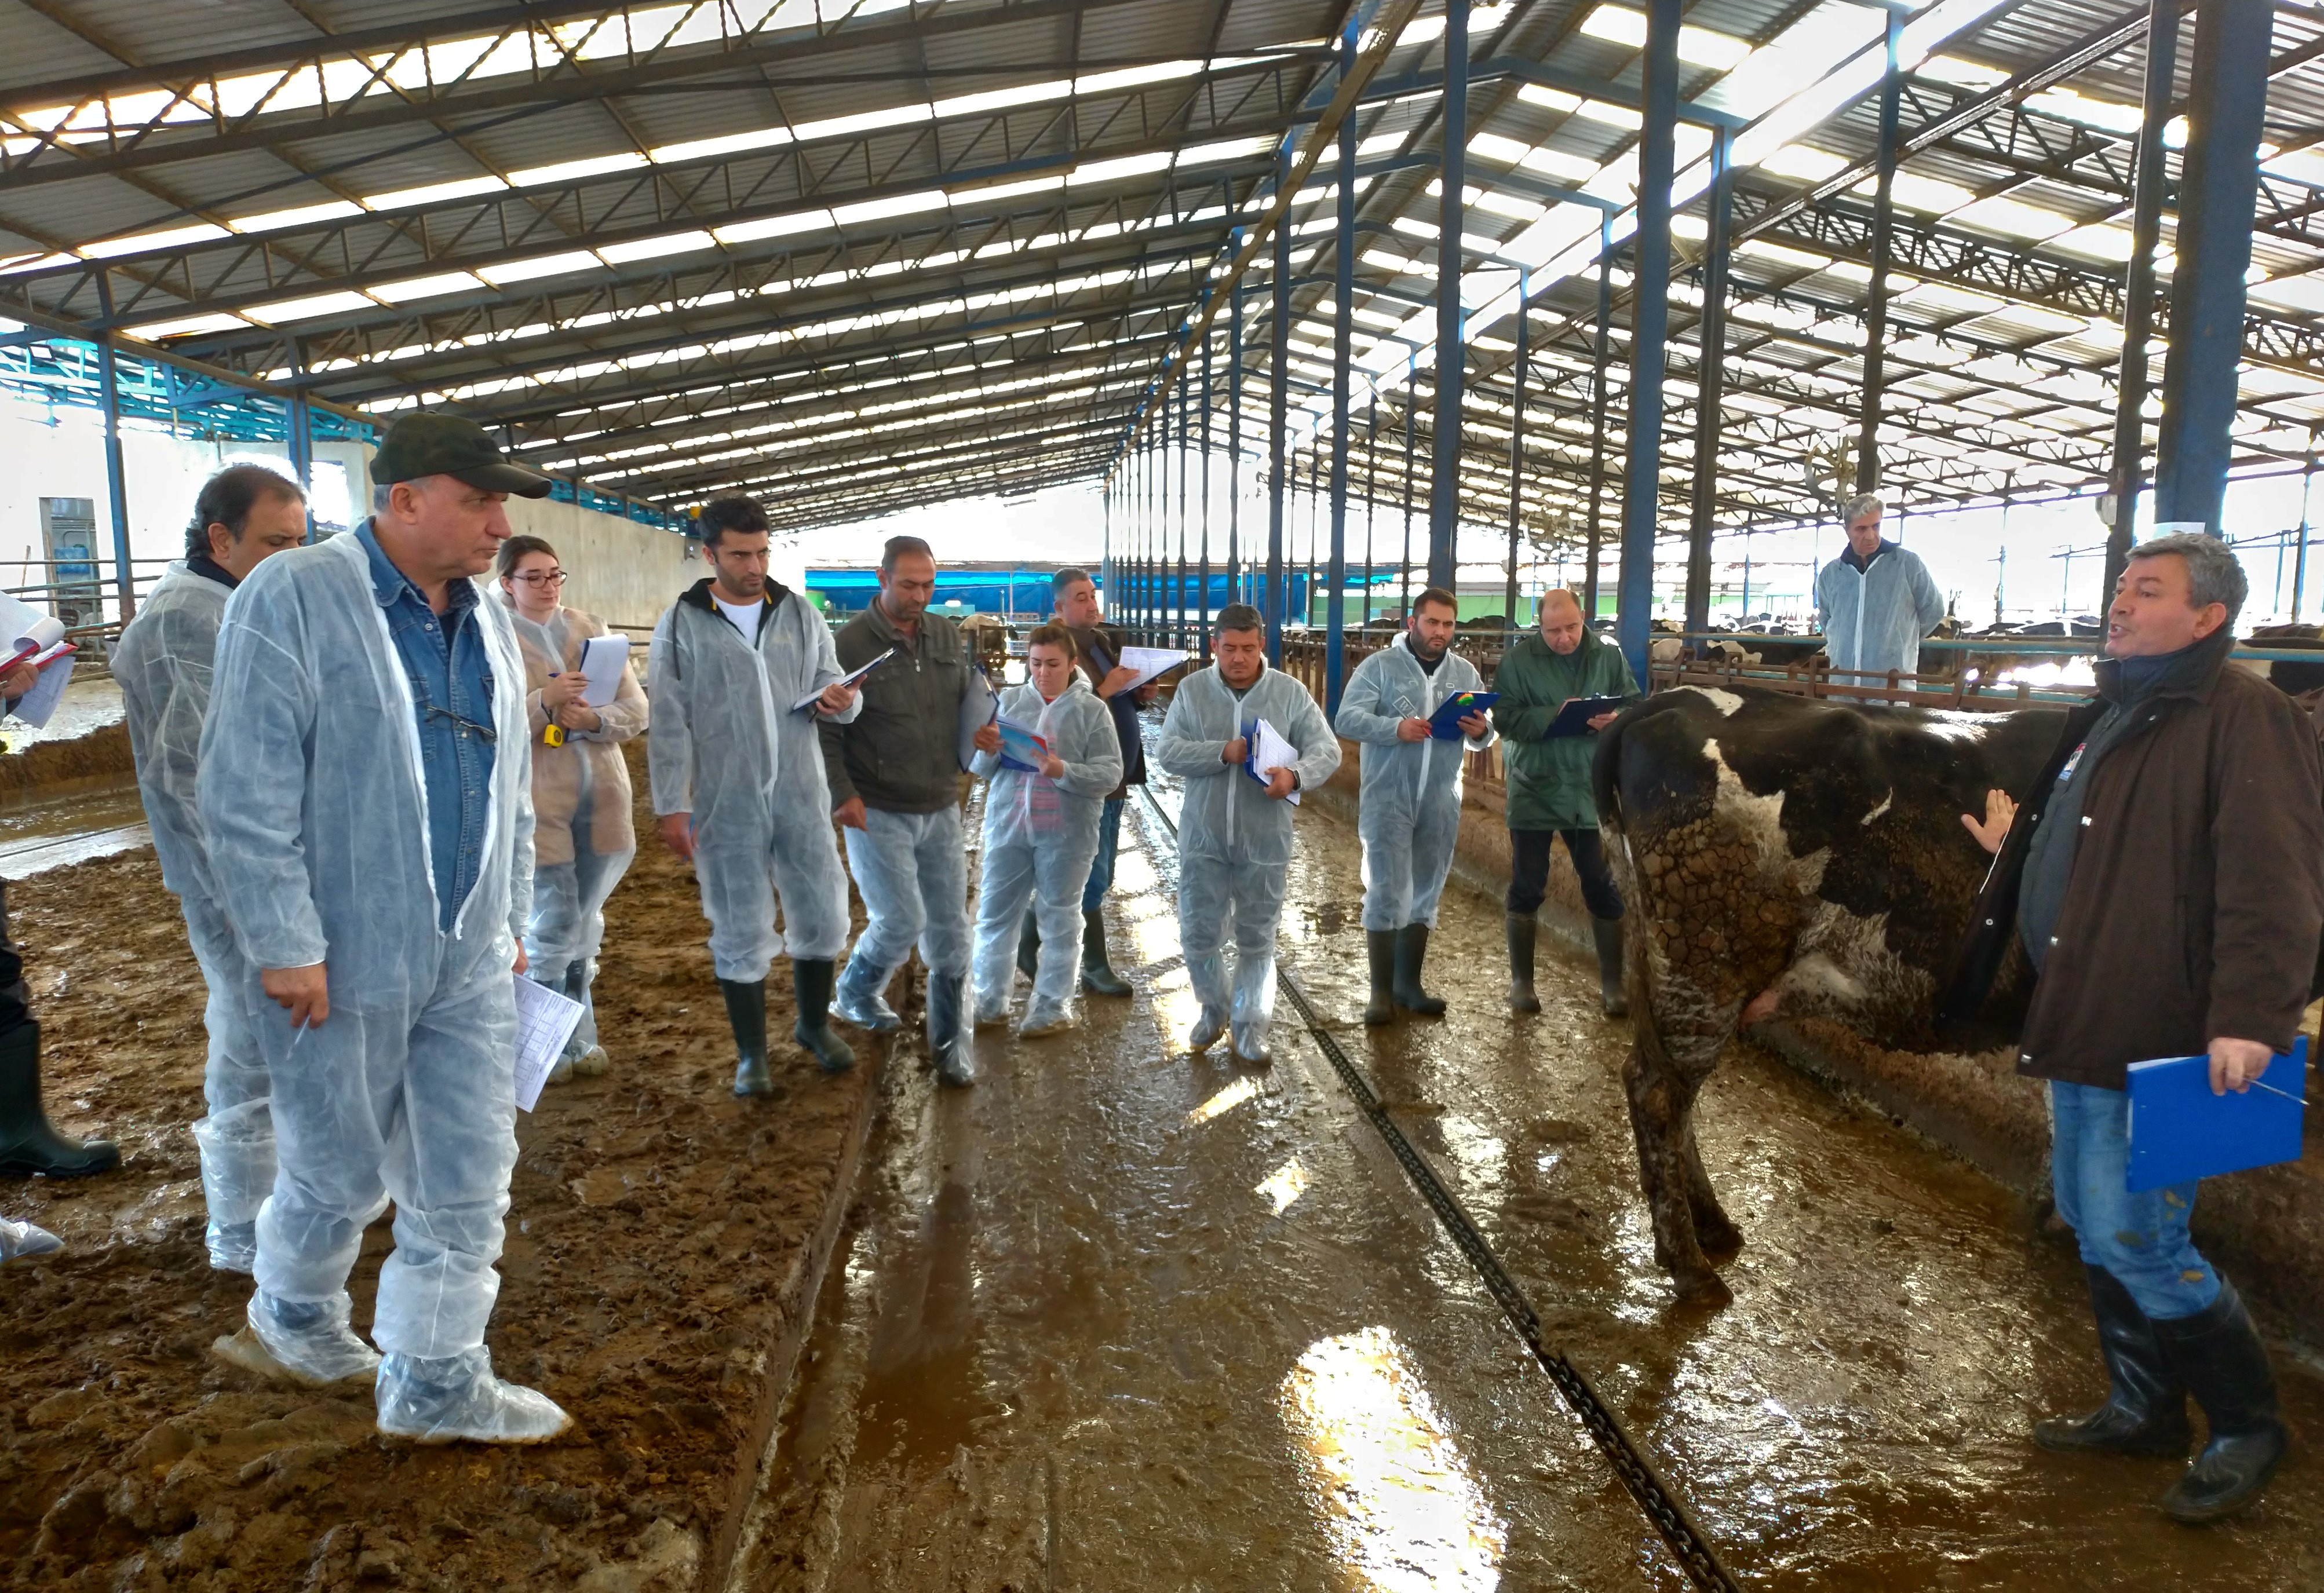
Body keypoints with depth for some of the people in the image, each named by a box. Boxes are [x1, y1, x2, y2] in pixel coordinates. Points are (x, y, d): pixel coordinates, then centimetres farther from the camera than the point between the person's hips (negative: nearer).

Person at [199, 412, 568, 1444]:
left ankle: (435, 1386, 26)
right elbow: (245, 793, -16)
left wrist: (512, 917, 15)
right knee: (340, 1171, 14)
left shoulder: (486, 621, 8)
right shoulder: (293, 600, -13)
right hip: (344, 963, -5)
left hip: (470, 962, 6)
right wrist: (286, 946, -16)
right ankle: (293, 1322, 44)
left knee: (468, 1182, 9)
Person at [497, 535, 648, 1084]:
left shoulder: (591, 630, 10)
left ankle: (576, 1035, 29)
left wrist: (594, 720, -15)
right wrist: (545, 702, -26)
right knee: (554, 928, -1)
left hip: (600, 798, 5)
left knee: (586, 927, 14)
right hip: (537, 805, -5)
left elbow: (636, 709, 5)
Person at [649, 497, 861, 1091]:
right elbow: (669, 725, -3)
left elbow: (832, 683, 9)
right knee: (741, 932, 7)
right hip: (726, 804, -2)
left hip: (801, 795, 3)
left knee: (822, 916, 10)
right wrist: (673, 806, -7)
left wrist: (840, 699, -15)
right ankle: (751, 1053, 23)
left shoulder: (800, 613, 5)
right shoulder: (681, 625, -2)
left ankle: (814, 1025, 35)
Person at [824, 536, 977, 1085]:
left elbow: (966, 700, 18)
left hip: (941, 810, 5)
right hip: (878, 812, -5)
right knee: (902, 920, -7)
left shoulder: (946, 635, 6)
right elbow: (824, 729, -8)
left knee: (950, 928, 6)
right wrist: (841, 793, -17)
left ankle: (952, 1042, 20)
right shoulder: (850, 643, -9)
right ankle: (854, 994, 25)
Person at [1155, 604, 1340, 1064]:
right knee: (1198, 934, 7)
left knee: (1257, 938, 8)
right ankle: (1214, 1009, 32)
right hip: (1203, 836, 1)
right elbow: (1166, 751, -7)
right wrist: (1223, 753, -21)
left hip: (1265, 839, -1)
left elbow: (1327, 749, -6)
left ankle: (1250, 1023, 23)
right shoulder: (1191, 690, 0)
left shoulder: (1290, 692, -2)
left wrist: (1296, 776, -27)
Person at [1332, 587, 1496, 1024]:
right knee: (1388, 894, -3)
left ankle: (1408, 984, 23)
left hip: (1441, 802, 4)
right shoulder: (1380, 666, -4)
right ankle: (1382, 991, 6)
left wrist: (1480, 733, -16)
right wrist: (1396, 729, -27)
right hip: (1388, 799, -4)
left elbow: (1485, 738, 9)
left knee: (1425, 896, 12)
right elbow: (1347, 719, -12)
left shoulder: (1466, 673, 9)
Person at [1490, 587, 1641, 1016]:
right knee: (1527, 888, 7)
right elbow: (1505, 718, -14)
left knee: (1605, 889, 6)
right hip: (1534, 790, -2)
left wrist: (1615, 720, -18)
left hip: (1592, 792, 2)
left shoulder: (1609, 656, 2)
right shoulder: (1517, 660, -7)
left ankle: (1612, 984, 20)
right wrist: (1553, 715, -26)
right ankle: (1521, 980, 22)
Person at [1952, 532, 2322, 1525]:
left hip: (2158, 1035, -10)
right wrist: (2015, 845, 31)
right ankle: (2143, 1409, 33)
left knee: (2136, 1240, -5)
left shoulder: (2244, 717, -14)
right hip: (2081, 1024, 10)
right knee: (2094, 1228, 17)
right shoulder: (2110, 719, 16)